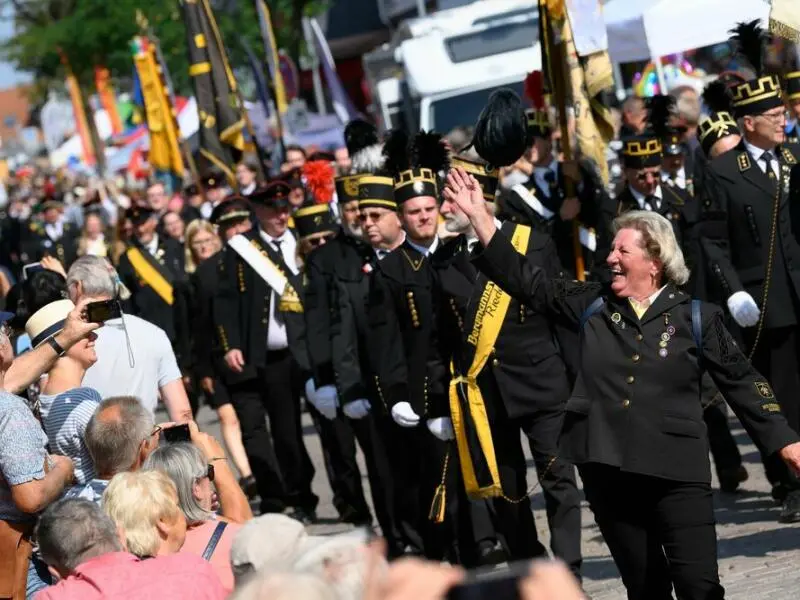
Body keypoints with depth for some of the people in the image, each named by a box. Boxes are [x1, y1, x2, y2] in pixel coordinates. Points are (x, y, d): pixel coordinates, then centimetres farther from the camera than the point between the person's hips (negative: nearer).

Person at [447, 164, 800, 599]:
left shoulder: (696, 318, 0)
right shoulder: (593, 306, 8)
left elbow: (741, 382, 4)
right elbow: (526, 281, 10)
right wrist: (478, 216, 5)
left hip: (675, 473, -3)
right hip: (607, 469, 4)